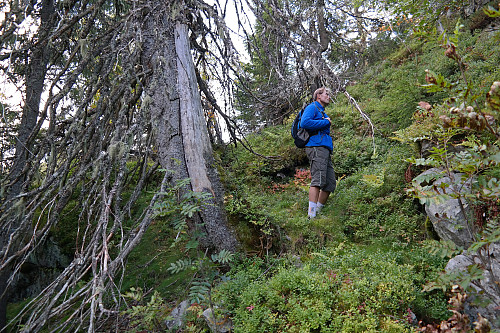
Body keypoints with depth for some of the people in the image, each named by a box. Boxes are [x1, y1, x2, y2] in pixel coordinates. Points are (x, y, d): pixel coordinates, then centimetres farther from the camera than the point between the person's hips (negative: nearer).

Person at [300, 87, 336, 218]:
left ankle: (318, 211, 11)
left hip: (325, 149, 10)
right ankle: (311, 214, -23)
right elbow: (304, 123, -17)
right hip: (316, 147, -10)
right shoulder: (312, 107, 3)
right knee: (318, 180, -19)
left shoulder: (323, 113, 31)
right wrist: (325, 122, -9)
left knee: (330, 184, 6)